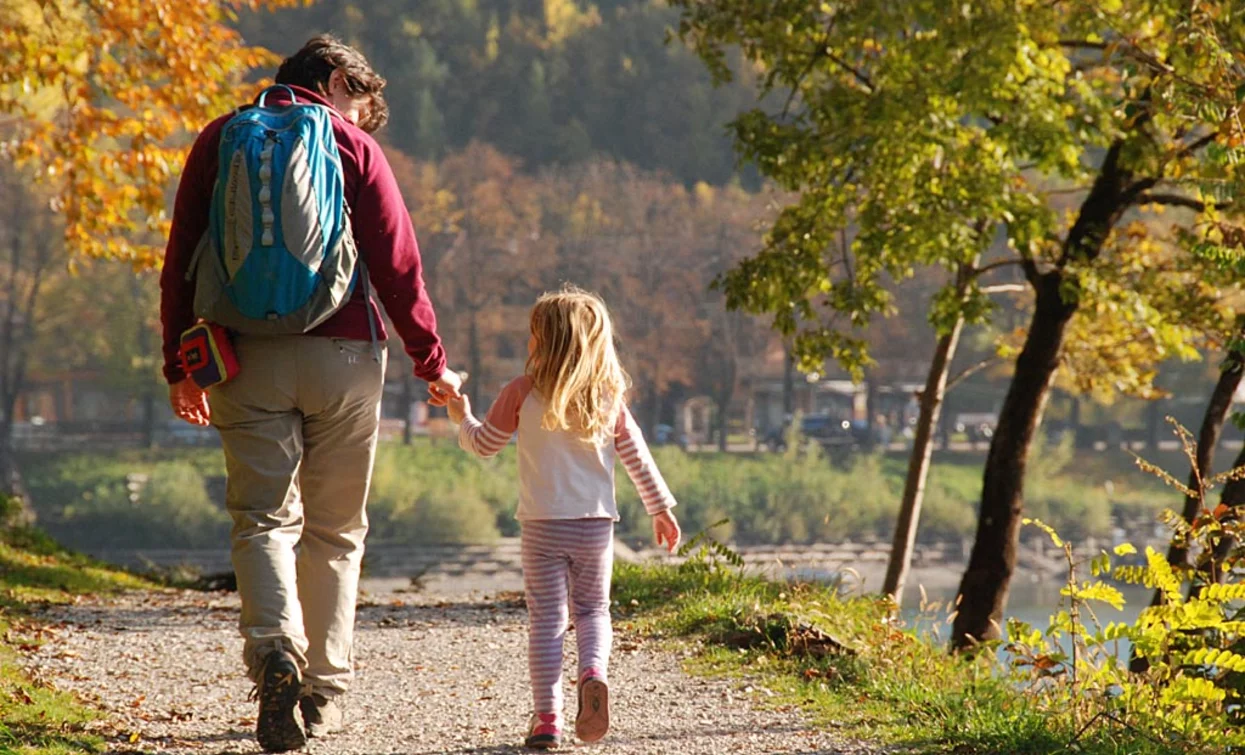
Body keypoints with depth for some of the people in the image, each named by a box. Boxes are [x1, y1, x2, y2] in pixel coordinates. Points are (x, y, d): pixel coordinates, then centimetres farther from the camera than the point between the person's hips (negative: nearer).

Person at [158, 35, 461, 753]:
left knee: (264, 517, 0)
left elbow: (182, 260, 8)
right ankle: (326, 692, 10)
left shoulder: (220, 140, 9)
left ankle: (276, 648, -26)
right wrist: (432, 364, 7)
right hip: (343, 354, -1)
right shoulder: (353, 147, 1)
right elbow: (397, 264, -2)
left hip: (249, 354, 1)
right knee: (335, 529, 9)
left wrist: (180, 365, 13)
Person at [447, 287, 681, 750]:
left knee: (545, 618, 3)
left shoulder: (522, 394, -5)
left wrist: (462, 418, 25)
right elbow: (637, 457, 7)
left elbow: (483, 445, 5)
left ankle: (547, 717, 0)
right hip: (597, 524, 2)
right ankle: (594, 673, -15)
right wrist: (661, 508, 16)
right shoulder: (608, 397, 2)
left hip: (543, 524, -2)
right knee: (593, 610, 15)